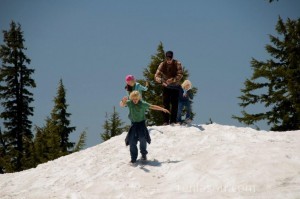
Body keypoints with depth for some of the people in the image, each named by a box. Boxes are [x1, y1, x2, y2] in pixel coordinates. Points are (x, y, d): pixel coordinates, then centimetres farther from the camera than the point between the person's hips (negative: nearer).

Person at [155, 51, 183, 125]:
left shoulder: (177, 64, -11)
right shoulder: (162, 64, -8)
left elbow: (180, 75, -17)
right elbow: (156, 75, -13)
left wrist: (172, 80, -33)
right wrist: (161, 81, -33)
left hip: (175, 86, -1)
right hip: (166, 87, 1)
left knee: (174, 104, -3)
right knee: (166, 104, -6)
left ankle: (173, 121, 0)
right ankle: (166, 121, -5)